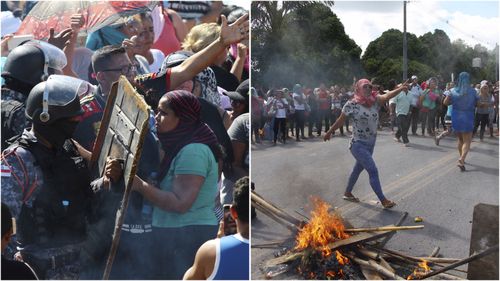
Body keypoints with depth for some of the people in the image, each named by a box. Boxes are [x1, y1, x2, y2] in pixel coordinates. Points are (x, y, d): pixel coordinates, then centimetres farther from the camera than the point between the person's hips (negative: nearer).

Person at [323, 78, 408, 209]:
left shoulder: (375, 101, -4)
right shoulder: (352, 104, -15)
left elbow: (387, 96, -23)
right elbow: (340, 121, -3)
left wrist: (400, 89, -41)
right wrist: (329, 132, 9)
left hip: (371, 144, 6)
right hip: (358, 144, -6)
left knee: (358, 168, 21)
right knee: (373, 171, -11)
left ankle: (348, 193, 40)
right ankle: (383, 200, -1)